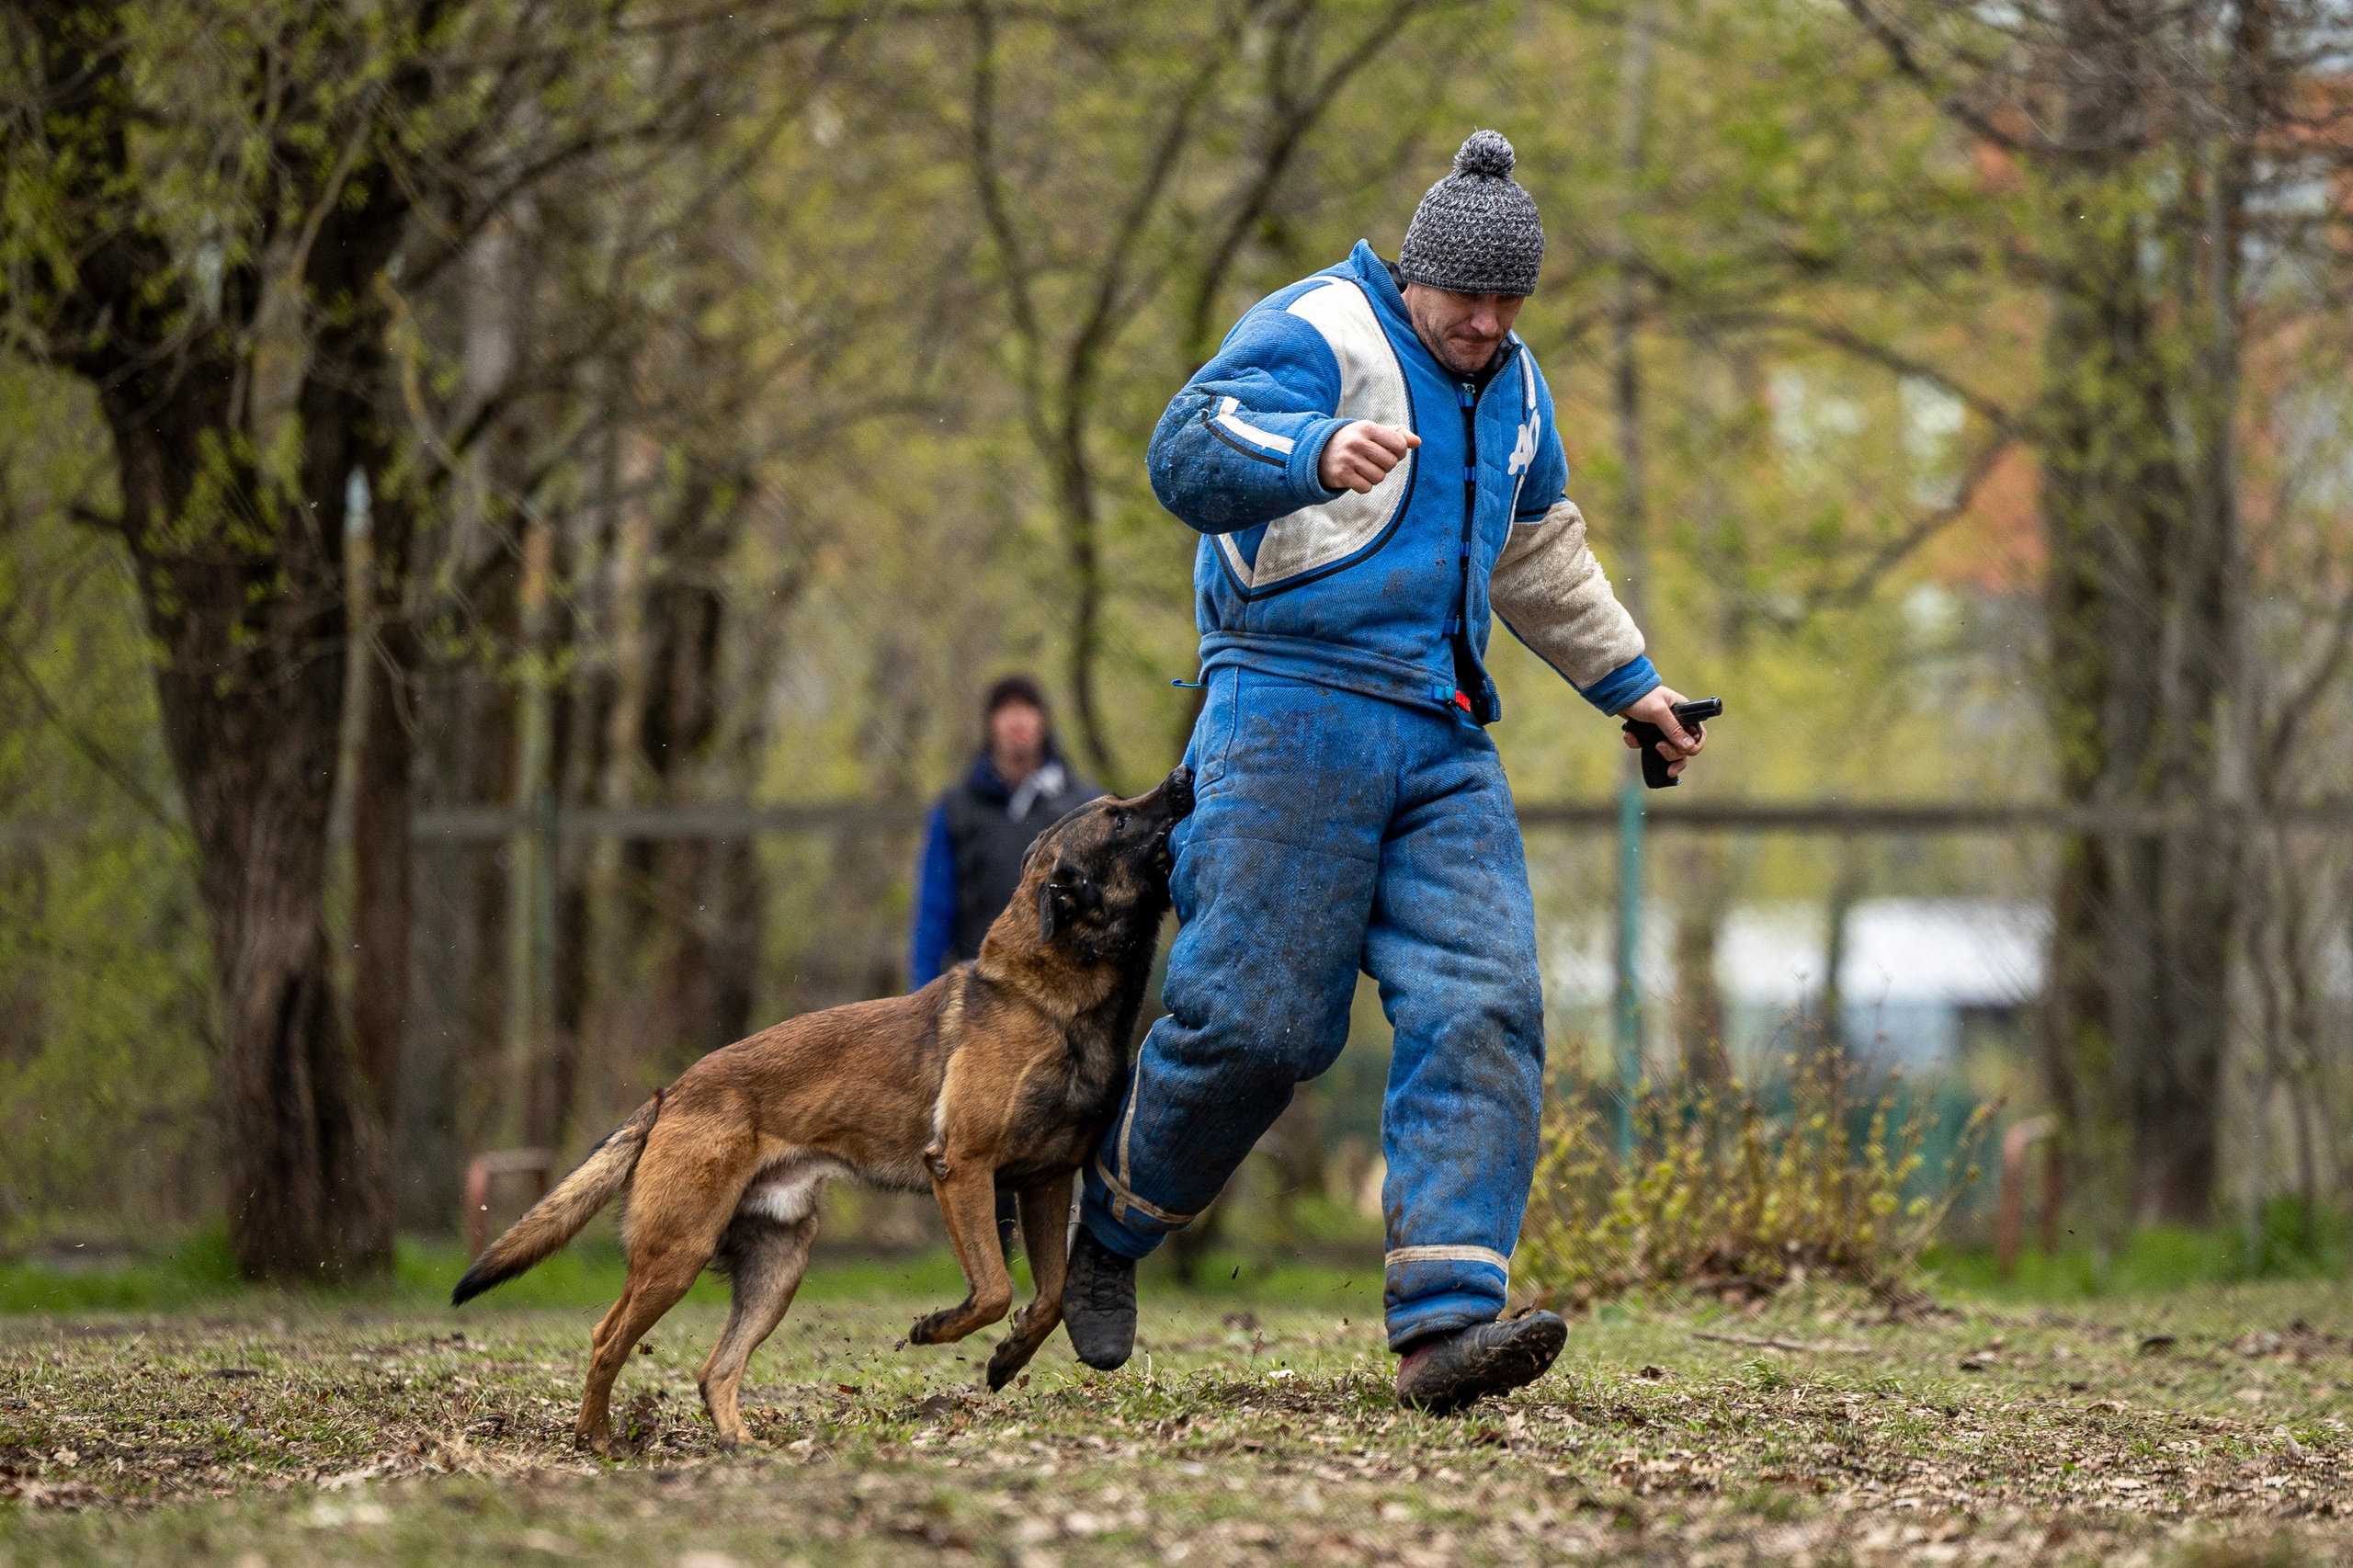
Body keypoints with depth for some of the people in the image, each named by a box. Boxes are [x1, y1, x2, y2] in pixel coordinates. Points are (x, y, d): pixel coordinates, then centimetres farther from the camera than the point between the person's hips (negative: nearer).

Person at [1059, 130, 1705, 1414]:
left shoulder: (1512, 386, 20)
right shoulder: (1317, 333, -5)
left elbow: (1541, 555, 38)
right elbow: (1189, 454, -24)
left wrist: (1628, 683, 41)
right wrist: (1315, 454, -43)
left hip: (1444, 742, 7)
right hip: (1294, 710, -7)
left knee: (1482, 1008, -11)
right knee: (1254, 1017, -11)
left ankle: (1446, 1319, -19)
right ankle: (1108, 1223, 17)